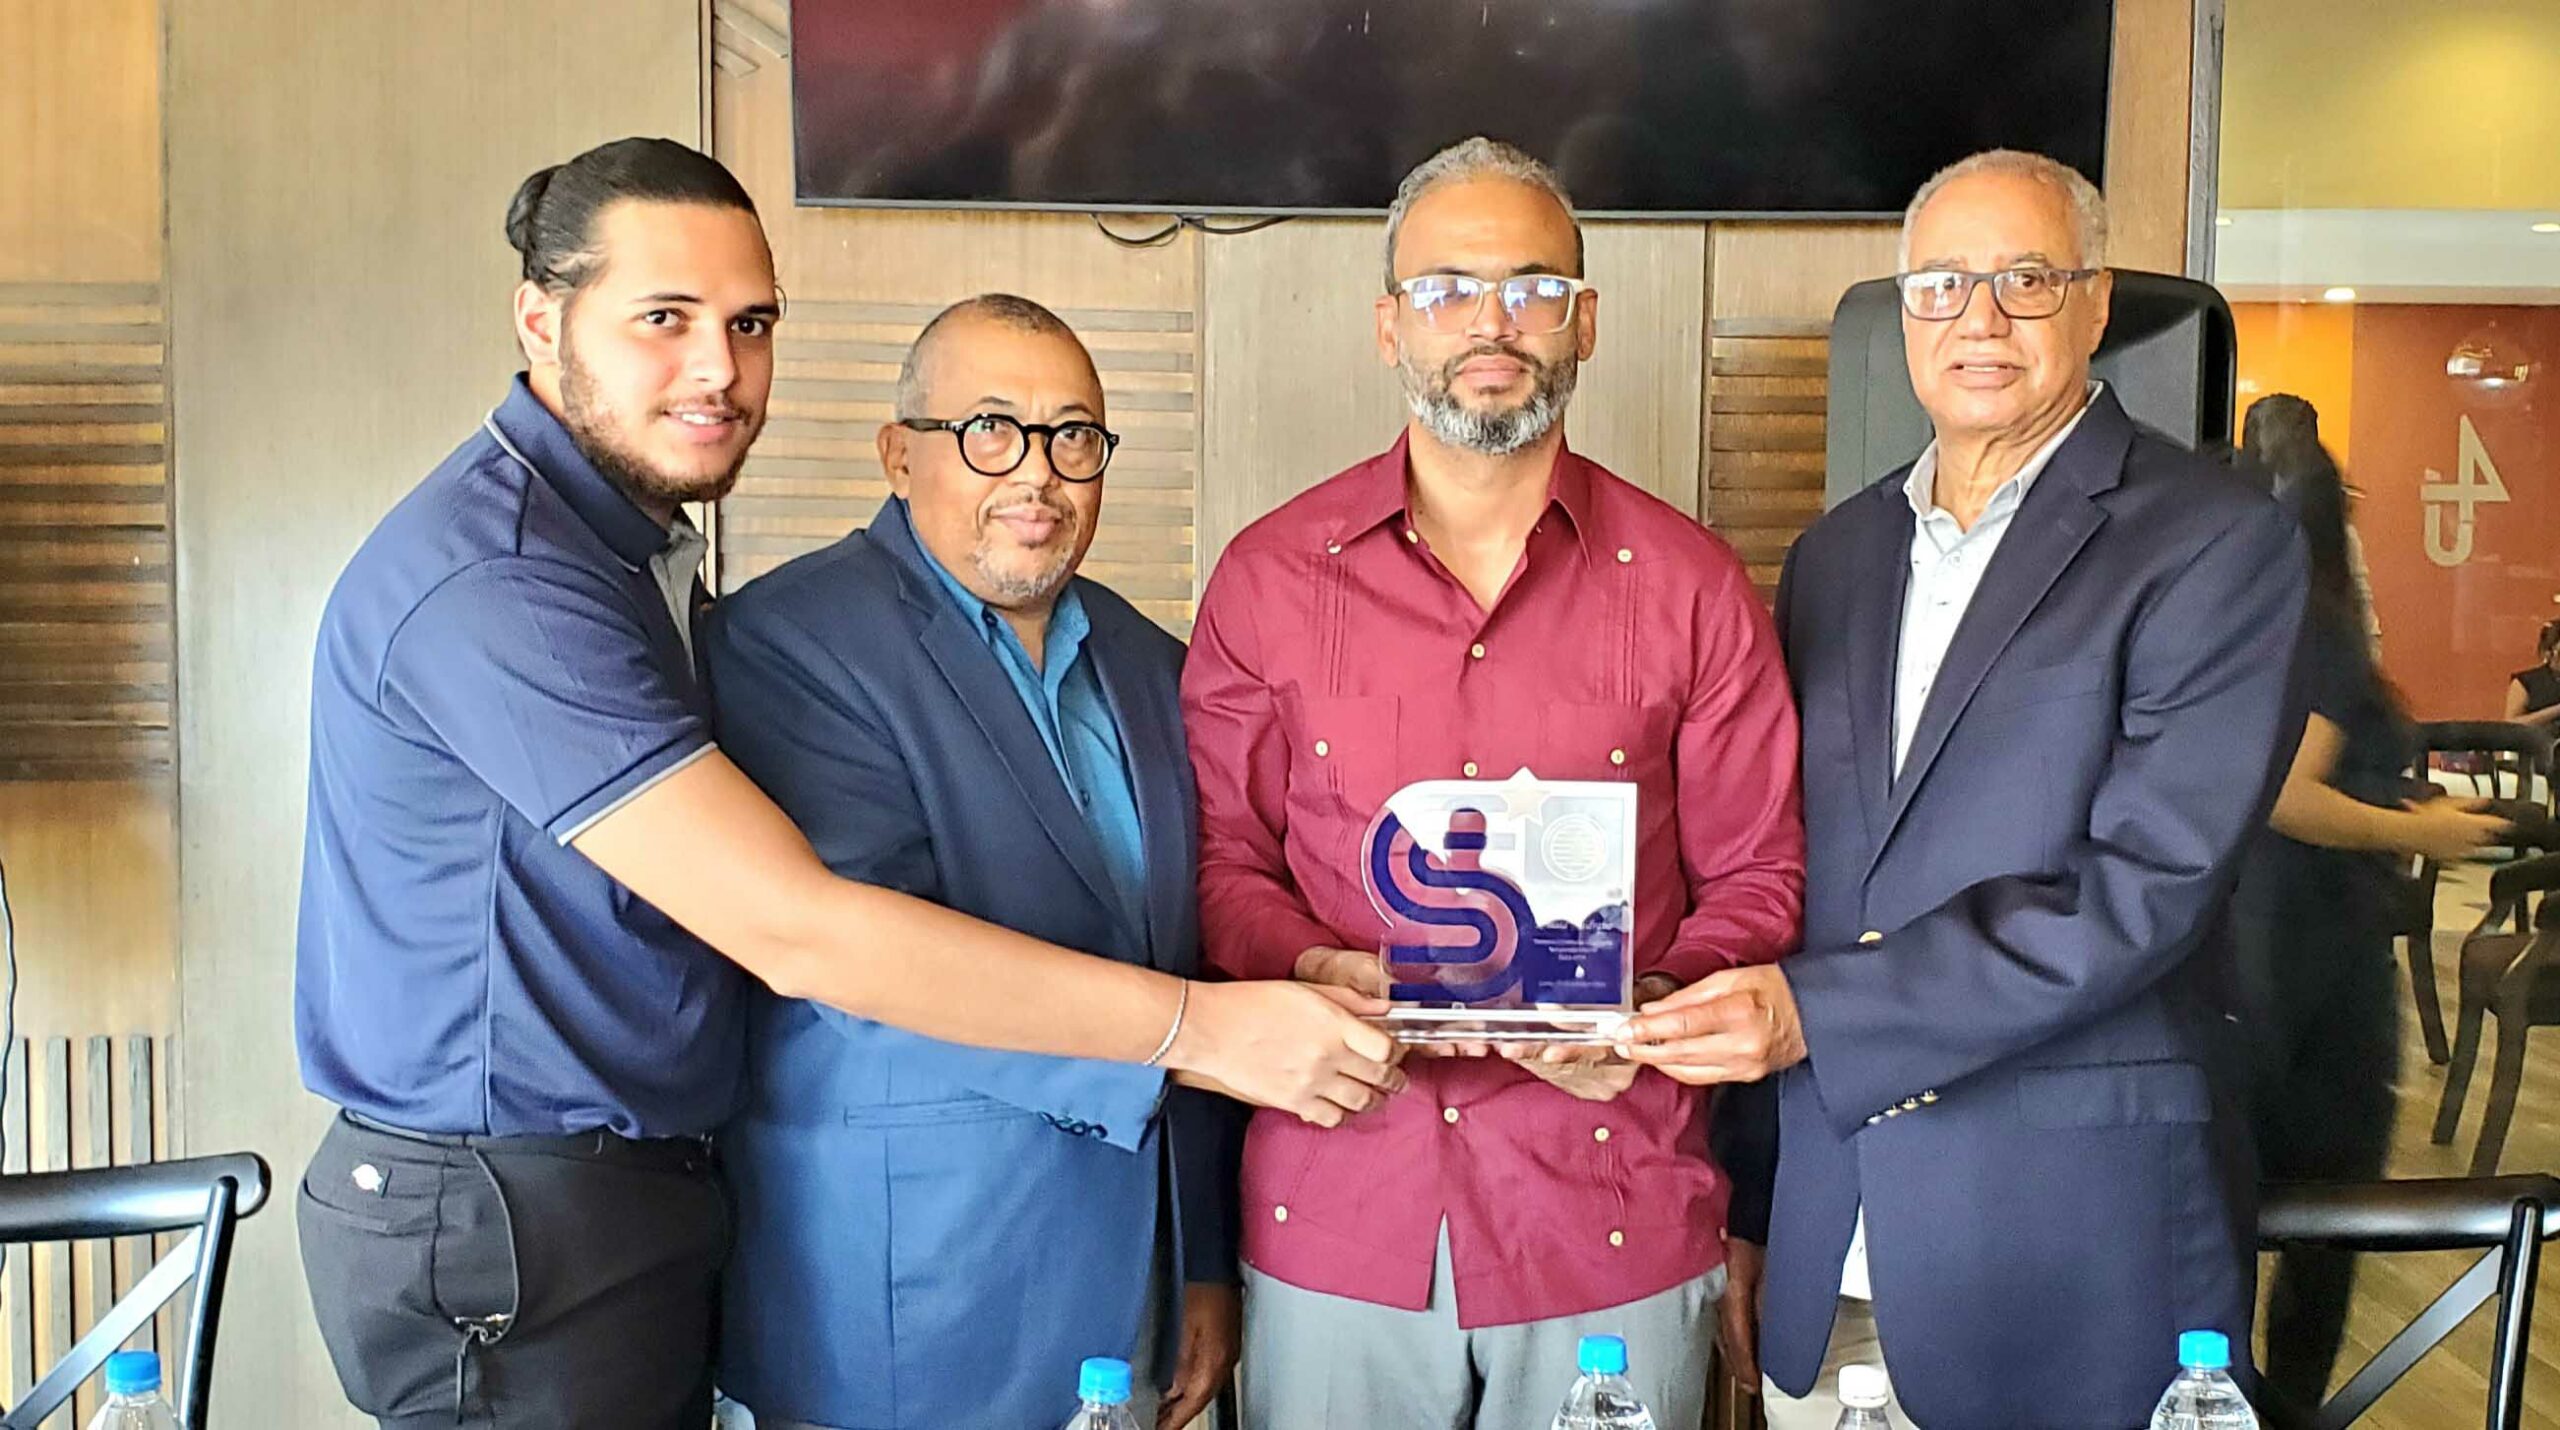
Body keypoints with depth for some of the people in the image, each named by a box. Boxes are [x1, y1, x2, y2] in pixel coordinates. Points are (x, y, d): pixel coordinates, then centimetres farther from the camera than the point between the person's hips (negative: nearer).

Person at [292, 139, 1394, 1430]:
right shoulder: (498, 580, -22)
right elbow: (792, 932, -28)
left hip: (643, 1179, 9)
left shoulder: (630, 546, 10)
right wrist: (1196, 1026, -25)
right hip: (505, 1225, -9)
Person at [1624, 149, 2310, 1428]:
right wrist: (1741, 1205, 10)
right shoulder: (1837, 553, 11)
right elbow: (1778, 872, 12)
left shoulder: (2217, 543, -6)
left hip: (2074, 1245, -4)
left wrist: (1817, 1010, -20)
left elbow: (2148, 881, -16)